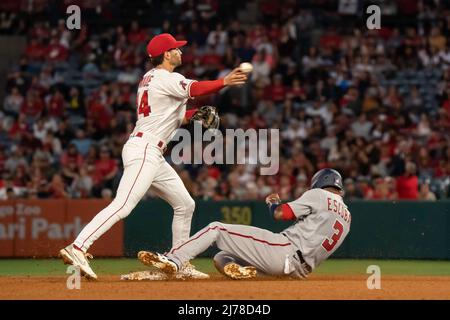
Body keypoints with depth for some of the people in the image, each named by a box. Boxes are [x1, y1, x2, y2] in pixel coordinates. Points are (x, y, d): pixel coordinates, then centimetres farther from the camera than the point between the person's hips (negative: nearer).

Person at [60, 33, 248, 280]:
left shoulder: (149, 79, 21)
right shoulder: (166, 78, -8)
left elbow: (171, 118, 25)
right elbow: (194, 89, -26)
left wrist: (195, 114, 12)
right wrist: (225, 82, -27)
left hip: (153, 156, 11)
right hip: (143, 150, -11)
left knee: (185, 204, 14)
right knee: (123, 205, -21)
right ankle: (77, 248, -29)